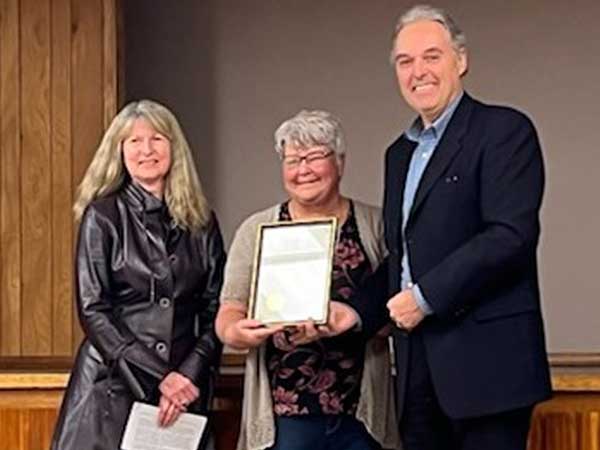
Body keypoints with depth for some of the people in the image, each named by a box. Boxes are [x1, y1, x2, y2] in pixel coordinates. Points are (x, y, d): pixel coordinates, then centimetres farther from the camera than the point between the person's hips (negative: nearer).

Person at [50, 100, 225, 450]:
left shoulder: (200, 221, 8)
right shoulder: (102, 216, -1)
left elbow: (215, 309, 7)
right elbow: (92, 310, -6)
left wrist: (190, 374, -8)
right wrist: (156, 378, -12)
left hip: (185, 388, 3)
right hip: (113, 386, -2)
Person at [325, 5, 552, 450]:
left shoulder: (504, 130, -5)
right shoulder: (400, 153, 19)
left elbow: (513, 234, -17)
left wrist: (425, 296, -16)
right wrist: (359, 311, 7)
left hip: (485, 360, -7)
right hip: (417, 366, 7)